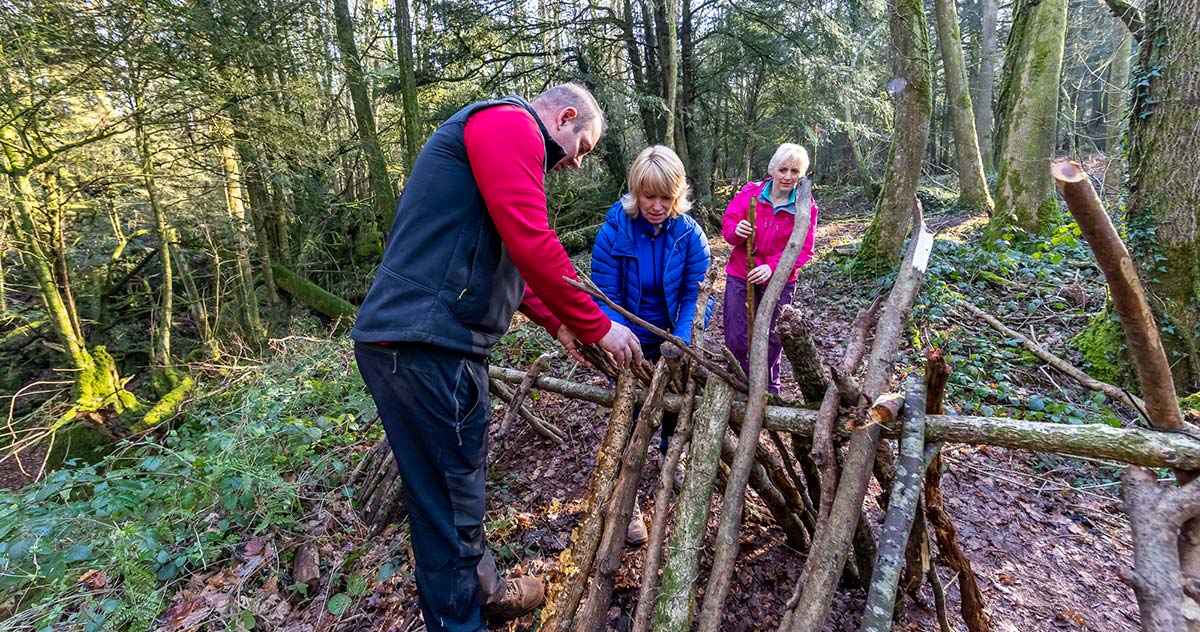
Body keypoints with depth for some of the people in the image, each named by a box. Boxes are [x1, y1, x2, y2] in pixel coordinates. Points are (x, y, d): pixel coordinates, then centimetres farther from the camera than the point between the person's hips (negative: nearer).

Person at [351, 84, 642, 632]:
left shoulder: (503, 137, 27)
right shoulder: (512, 121, -6)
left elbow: (502, 263, 30)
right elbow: (532, 244, -19)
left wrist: (558, 323, 27)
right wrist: (597, 326, -9)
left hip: (432, 342, 11)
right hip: (424, 345, -11)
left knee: (459, 485, 21)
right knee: (449, 499, 2)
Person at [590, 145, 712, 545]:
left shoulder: (690, 234, -16)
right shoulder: (614, 233, -21)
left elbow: (695, 295, -16)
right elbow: (605, 297, -19)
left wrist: (681, 343, -30)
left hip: (673, 339, 3)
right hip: (631, 342, -2)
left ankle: (668, 456, 51)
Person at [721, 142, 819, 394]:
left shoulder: (805, 207, -6)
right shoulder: (749, 193, -5)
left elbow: (802, 250, -11)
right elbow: (728, 223, -2)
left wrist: (772, 266, -27)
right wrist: (736, 231, -27)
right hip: (740, 277, 0)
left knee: (771, 340, 13)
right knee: (736, 339, 2)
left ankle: (769, 391, 32)